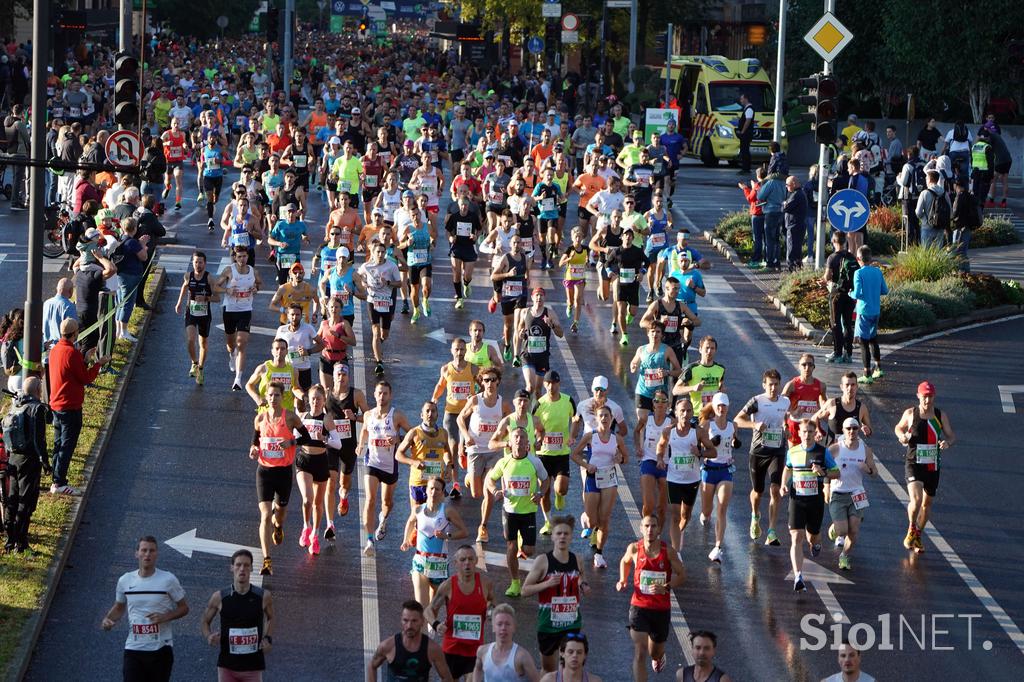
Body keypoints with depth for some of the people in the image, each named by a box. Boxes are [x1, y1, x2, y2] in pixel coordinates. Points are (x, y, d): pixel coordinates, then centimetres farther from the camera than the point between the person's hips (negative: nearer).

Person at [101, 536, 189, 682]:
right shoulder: (125, 580, 4)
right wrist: (108, 619, 0)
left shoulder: (168, 580, -4)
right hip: (133, 649, 2)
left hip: (161, 648, -2)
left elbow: (184, 608, 3)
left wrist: (165, 617, -15)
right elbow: (119, 607, 21)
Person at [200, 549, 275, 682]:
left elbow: (270, 618, 17)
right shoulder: (219, 597, -5)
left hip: (253, 666, 0)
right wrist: (209, 636, -10)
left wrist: (268, 638, 0)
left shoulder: (263, 596, -4)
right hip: (227, 665, 0)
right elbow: (206, 621, 10)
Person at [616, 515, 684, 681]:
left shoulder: (668, 552, -9)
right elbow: (625, 561, 18)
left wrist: (665, 587, -19)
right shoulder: (634, 549, -5)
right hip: (639, 606, -1)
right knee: (640, 653, -13)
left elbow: (680, 576, -2)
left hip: (662, 609, 1)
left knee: (655, 653, 18)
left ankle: (659, 656, 58)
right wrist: (623, 580, 2)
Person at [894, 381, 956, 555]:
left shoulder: (941, 416, 0)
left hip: (932, 466, 3)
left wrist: (948, 442, -17)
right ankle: (911, 529, 6)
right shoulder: (910, 413, -3)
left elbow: (952, 435, 7)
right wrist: (901, 436, -9)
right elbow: (899, 427, 14)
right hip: (914, 464, -3)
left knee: (927, 503, 12)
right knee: (916, 500, -21)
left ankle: (918, 535, 34)